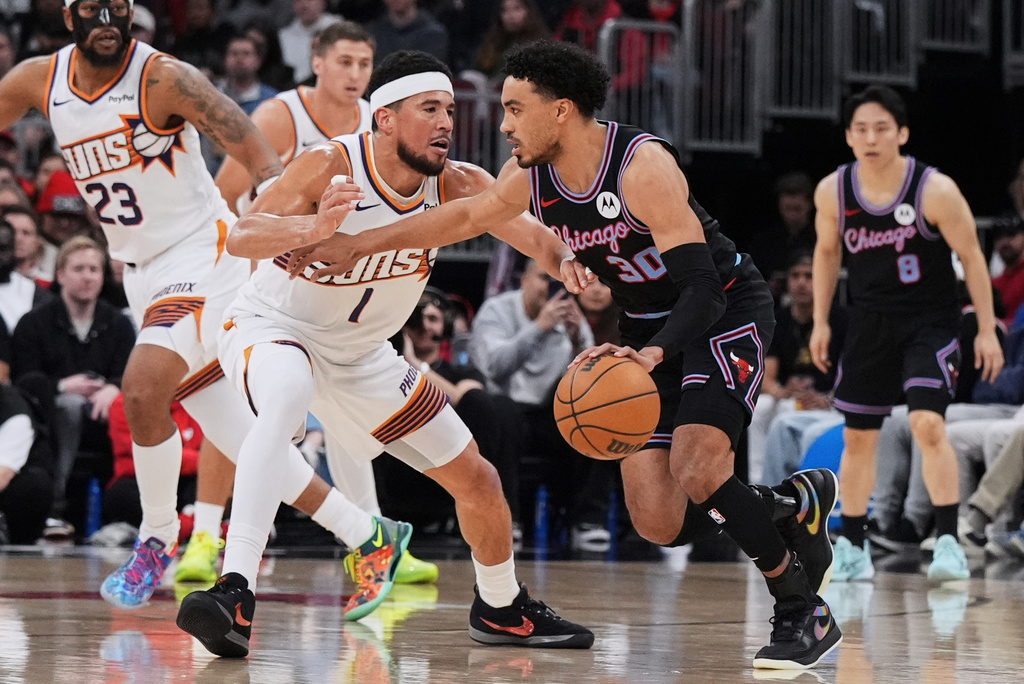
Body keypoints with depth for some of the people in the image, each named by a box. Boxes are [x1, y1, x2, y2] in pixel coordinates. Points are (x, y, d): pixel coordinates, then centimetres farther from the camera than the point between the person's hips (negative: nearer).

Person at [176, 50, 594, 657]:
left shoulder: (455, 185, -14)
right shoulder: (332, 166, -27)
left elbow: (539, 239, -20)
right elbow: (242, 237, -38)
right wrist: (315, 227, -57)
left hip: (361, 356, 6)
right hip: (272, 328, -6)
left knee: (477, 479, 9)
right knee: (286, 402, -42)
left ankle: (501, 610, 37)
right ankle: (235, 593, -48)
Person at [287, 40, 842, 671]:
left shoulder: (643, 166, -28)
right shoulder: (531, 177, -6)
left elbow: (702, 288, -31)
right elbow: (462, 217, 12)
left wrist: (654, 354, -48)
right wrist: (357, 243, 13)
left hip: (726, 313, -7)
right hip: (649, 335, 7)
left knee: (696, 475, -27)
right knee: (660, 524, -4)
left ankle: (803, 611, -9)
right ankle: (798, 503, 21)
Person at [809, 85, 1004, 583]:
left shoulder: (935, 191, -18)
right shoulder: (833, 192, -7)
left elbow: (971, 257, -9)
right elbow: (827, 252, 11)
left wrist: (987, 330, -10)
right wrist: (820, 322, 9)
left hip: (928, 322, -4)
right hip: (869, 323, 4)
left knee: (928, 424, -21)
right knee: (857, 436, 8)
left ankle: (948, 542, -16)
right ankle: (852, 549, 22)